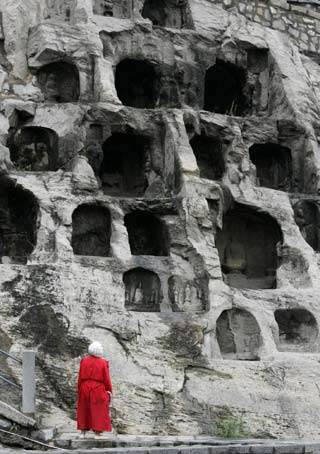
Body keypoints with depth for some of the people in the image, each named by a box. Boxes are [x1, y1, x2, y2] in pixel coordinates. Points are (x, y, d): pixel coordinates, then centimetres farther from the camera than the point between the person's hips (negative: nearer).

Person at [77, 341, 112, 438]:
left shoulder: (84, 361, -4)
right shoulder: (103, 363, -10)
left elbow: (80, 378, -1)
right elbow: (106, 379, -8)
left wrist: (79, 391, 8)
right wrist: (109, 391, 3)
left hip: (85, 389, 3)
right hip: (98, 390, -3)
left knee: (84, 411, 13)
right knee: (98, 411, 4)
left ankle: (83, 432, 15)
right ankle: (97, 432, 1)